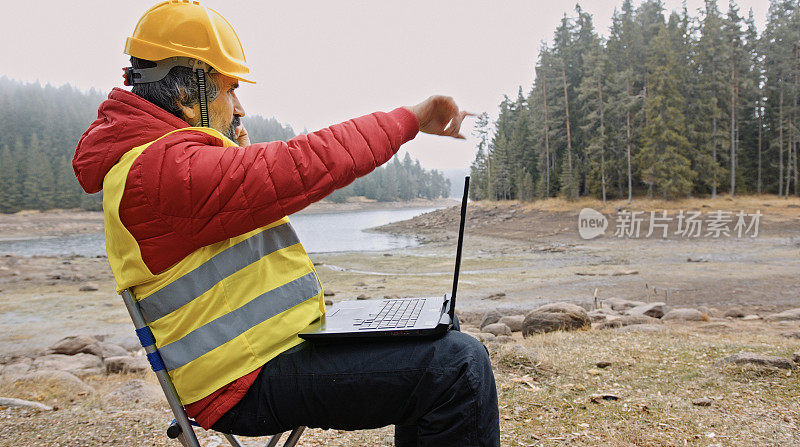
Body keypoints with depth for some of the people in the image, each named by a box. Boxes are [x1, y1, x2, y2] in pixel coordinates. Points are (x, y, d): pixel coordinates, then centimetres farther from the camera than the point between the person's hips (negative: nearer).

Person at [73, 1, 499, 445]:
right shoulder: (164, 169, -20)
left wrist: (235, 157, 13)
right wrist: (409, 117, -16)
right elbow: (304, 165, -26)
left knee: (431, 342, 17)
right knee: (458, 363, -21)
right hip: (251, 383, -11)